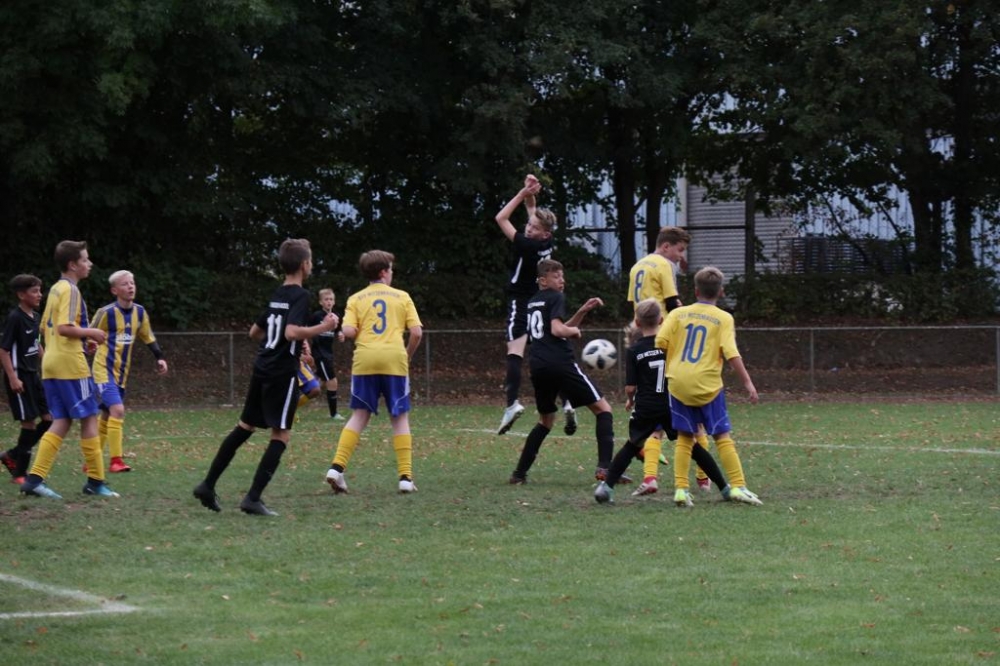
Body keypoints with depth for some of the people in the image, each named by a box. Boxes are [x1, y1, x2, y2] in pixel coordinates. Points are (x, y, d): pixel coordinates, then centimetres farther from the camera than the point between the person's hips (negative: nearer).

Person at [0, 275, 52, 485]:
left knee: (48, 418, 5)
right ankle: (19, 472, 4)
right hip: (19, 376, -8)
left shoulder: (36, 317, 9)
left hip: (34, 375, 8)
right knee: (29, 422, -7)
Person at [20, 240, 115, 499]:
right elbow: (65, 327, -23)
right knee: (89, 418, 0)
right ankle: (95, 480, 5)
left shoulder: (56, 289, 16)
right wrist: (91, 333, -10)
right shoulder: (70, 290, -12)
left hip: (51, 362, 9)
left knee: (62, 422, 7)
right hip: (70, 364, -9)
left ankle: (35, 478, -3)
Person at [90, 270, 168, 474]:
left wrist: (160, 357, 6)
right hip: (104, 371, -7)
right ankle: (116, 461, -21)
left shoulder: (140, 312, 4)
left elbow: (148, 338, 17)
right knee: (117, 410, -21)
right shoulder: (106, 313, -13)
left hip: (121, 374, 7)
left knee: (106, 416, 12)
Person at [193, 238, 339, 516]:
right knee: (281, 435, -4)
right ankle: (253, 498, -11)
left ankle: (208, 485, 17)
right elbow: (292, 332, -26)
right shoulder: (301, 296, -11)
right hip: (283, 373, -8)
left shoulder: (276, 296, 14)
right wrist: (323, 327, -16)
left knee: (244, 427, 17)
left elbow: (255, 331, 24)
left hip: (262, 368, 8)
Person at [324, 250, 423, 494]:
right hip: (395, 359, -1)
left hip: (365, 359, 1)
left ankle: (337, 467, -6)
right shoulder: (402, 297, 9)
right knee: (400, 418, 7)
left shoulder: (356, 299, 10)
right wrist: (408, 356, 18)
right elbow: (416, 332, 1)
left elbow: (348, 331, -3)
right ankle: (406, 477, 1)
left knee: (359, 416, 9)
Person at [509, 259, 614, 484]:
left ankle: (520, 472, 16)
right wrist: (574, 330, 3)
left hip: (538, 366, 8)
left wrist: (583, 311, 21)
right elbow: (557, 330, -16)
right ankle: (605, 467, -16)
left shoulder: (532, 303, 24)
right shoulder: (556, 298, -1)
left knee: (546, 421, 25)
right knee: (603, 408, -1)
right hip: (560, 363, -7)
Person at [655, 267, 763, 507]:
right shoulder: (724, 319, 1)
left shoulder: (678, 314, 8)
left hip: (678, 384, 2)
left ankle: (681, 488, 2)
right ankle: (737, 486, -2)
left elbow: (660, 342, 0)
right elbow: (731, 354, -8)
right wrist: (747, 382, -6)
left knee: (684, 437, 10)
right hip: (707, 385, -2)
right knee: (723, 435, 3)